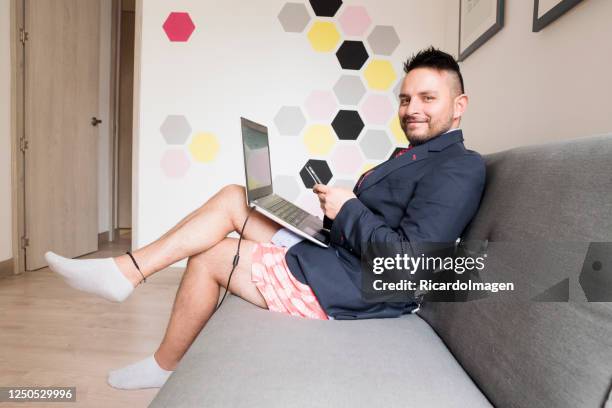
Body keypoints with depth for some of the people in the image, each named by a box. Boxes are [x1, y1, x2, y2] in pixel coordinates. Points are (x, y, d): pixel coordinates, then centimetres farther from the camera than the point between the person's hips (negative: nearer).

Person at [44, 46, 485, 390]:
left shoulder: (460, 168, -13)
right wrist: (331, 210, -4)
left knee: (209, 257, -2)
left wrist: (348, 209, -18)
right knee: (232, 197, 3)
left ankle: (164, 366, 22)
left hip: (346, 289, -9)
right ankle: (126, 270, 5)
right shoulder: (415, 155, 17)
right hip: (329, 253, 9)